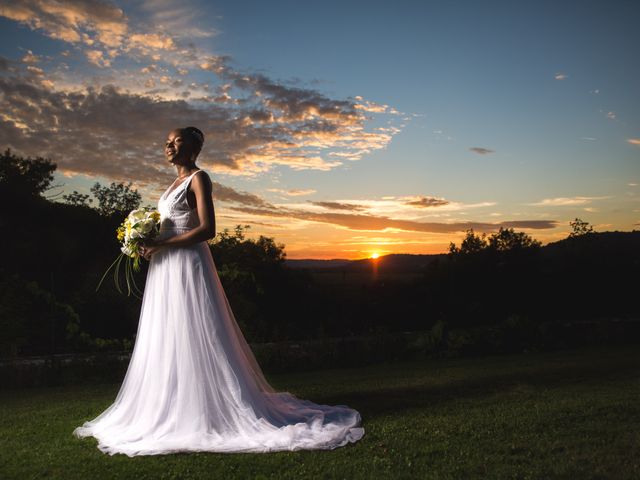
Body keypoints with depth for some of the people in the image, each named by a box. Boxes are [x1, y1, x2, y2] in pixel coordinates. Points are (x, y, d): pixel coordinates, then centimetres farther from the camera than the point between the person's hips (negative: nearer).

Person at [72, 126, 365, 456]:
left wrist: (161, 245, -17)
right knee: (168, 341, 10)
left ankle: (210, 413, 1)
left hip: (187, 267, -9)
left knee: (193, 339, -7)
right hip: (166, 269, 9)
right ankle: (178, 410, 19)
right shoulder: (176, 183, 20)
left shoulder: (198, 178, -6)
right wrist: (150, 246, 4)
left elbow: (207, 229, -17)